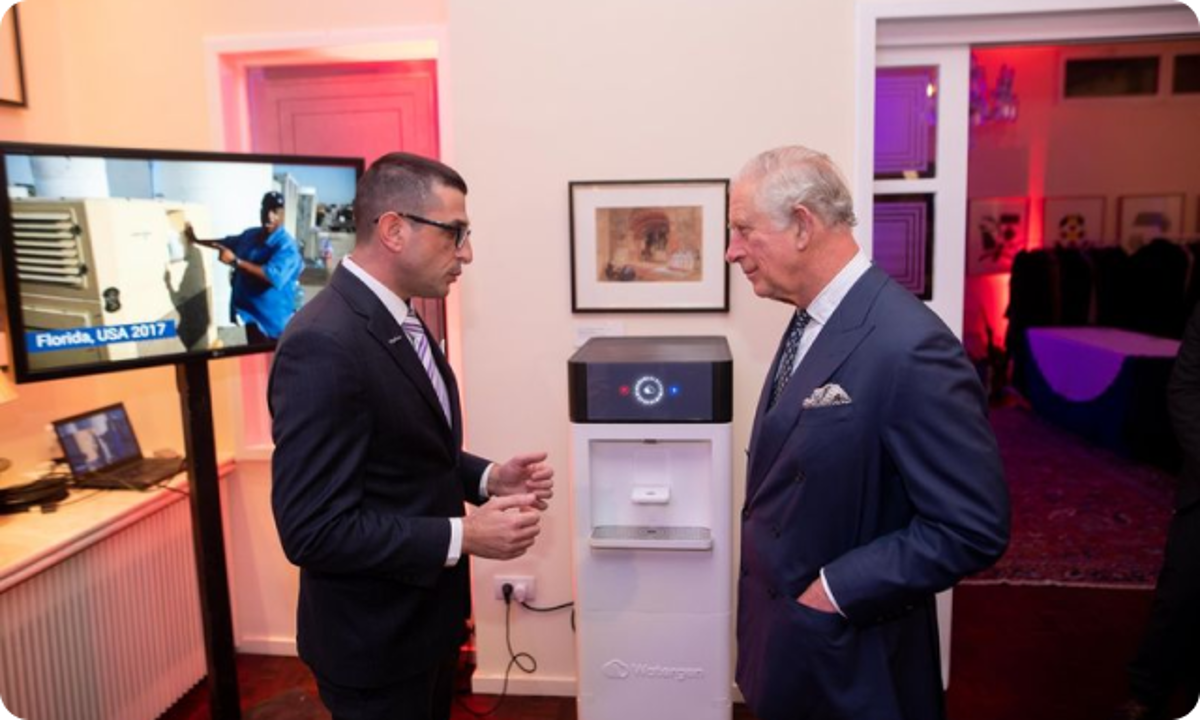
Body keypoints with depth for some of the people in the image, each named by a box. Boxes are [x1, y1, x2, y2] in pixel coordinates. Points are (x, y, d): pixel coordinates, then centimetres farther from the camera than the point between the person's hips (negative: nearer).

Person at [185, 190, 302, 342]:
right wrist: (195, 239, 35)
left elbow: (274, 276, -33)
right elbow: (226, 243, 29)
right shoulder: (250, 235, 7)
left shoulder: (286, 245, -20)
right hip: (251, 309, 8)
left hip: (272, 317, -8)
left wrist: (236, 261, -29)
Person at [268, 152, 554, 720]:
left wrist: (486, 479, -4)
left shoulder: (398, 319, 4)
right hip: (373, 639, -9)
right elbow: (312, 529, -27)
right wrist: (463, 537, -26)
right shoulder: (323, 345, -27)